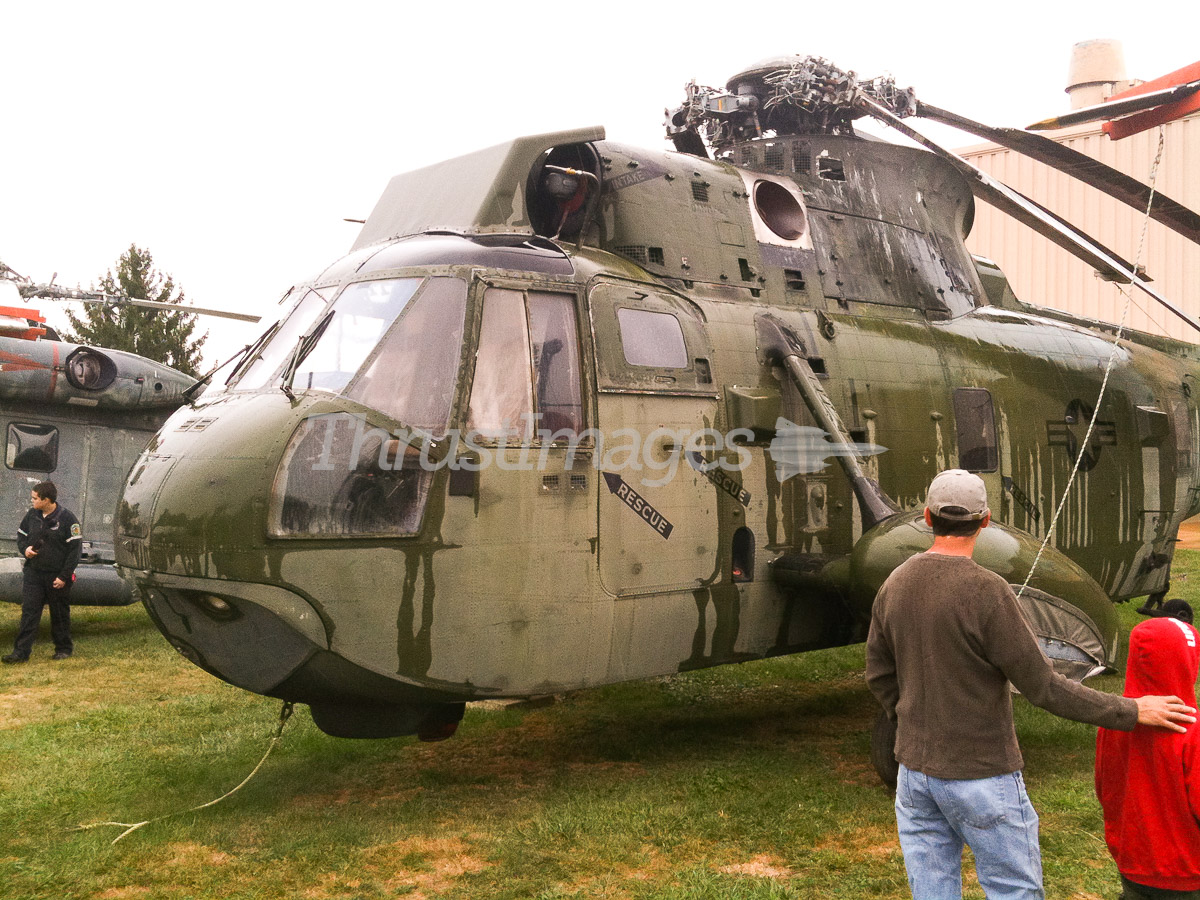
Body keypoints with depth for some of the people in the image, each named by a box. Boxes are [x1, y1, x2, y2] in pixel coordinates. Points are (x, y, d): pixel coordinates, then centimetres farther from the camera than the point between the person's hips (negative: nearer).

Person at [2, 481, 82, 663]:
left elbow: (75, 549, -11)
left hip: (57, 576, -4)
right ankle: (21, 652, 0)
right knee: (29, 611, -2)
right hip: (34, 573, 4)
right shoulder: (32, 515, 4)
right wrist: (25, 548, -5)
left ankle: (64, 648, 23)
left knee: (60, 614, 8)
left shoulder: (67, 518, -12)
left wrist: (64, 576, -14)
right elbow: (21, 535, 20)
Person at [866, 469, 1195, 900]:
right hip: (981, 775, -6)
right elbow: (1041, 686, -17)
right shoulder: (987, 592, -22)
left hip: (915, 768, 6)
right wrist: (1130, 712, -7)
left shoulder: (893, 586, -2)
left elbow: (879, 674, 8)